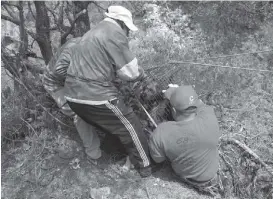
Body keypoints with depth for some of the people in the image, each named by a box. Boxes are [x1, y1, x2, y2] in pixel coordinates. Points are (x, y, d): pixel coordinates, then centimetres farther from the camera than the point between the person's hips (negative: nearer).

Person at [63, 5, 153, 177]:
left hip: (74, 95, 9)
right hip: (96, 97, -9)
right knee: (130, 127, 7)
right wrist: (142, 75, 13)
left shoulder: (91, 34, 20)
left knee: (107, 124, 29)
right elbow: (130, 72, -9)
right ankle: (145, 167, 20)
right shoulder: (115, 34, -10)